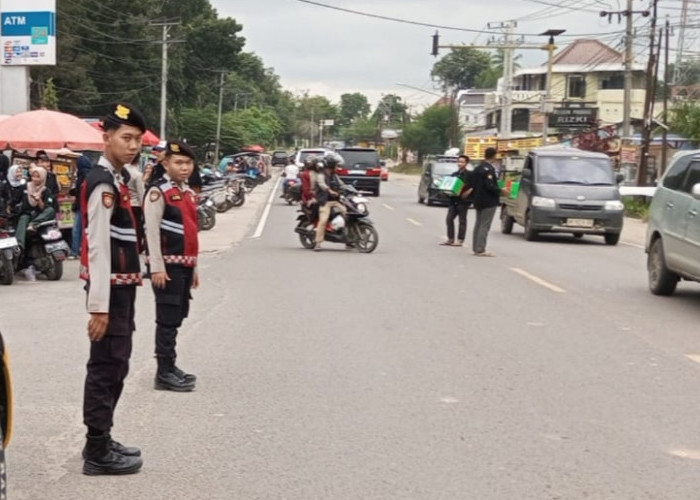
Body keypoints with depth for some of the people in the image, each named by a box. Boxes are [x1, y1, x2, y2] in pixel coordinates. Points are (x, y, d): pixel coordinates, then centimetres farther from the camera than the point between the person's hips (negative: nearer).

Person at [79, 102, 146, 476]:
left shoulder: (117, 178, 13)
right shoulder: (103, 184, -18)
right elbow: (98, 248, -23)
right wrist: (99, 306, -25)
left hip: (123, 288, 10)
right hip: (111, 290, -10)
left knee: (115, 367, 17)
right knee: (106, 368, -3)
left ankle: (102, 441, 28)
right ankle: (98, 452, 5)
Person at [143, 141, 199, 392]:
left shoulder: (189, 193, 15)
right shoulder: (158, 192, -11)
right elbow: (152, 232, -15)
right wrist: (157, 268, -19)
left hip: (185, 265, 8)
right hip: (168, 265, -8)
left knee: (178, 317, 14)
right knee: (168, 319, -5)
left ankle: (170, 366, 25)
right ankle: (164, 373, 1)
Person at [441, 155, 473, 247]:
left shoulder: (469, 174, -3)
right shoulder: (454, 174, 16)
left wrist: (468, 192, -19)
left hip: (463, 200, -6)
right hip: (453, 200, 6)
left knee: (462, 220, 0)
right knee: (449, 218, 1)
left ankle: (460, 240, 5)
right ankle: (450, 239, 9)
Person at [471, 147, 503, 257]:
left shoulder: (478, 168, 12)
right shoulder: (489, 169, -17)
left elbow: (474, 184, 15)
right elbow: (489, 186, -22)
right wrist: (500, 191, -11)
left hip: (478, 200, 9)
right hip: (489, 201, -9)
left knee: (478, 224, 14)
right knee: (485, 226, -7)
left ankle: (476, 248, 18)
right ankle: (480, 250, -8)